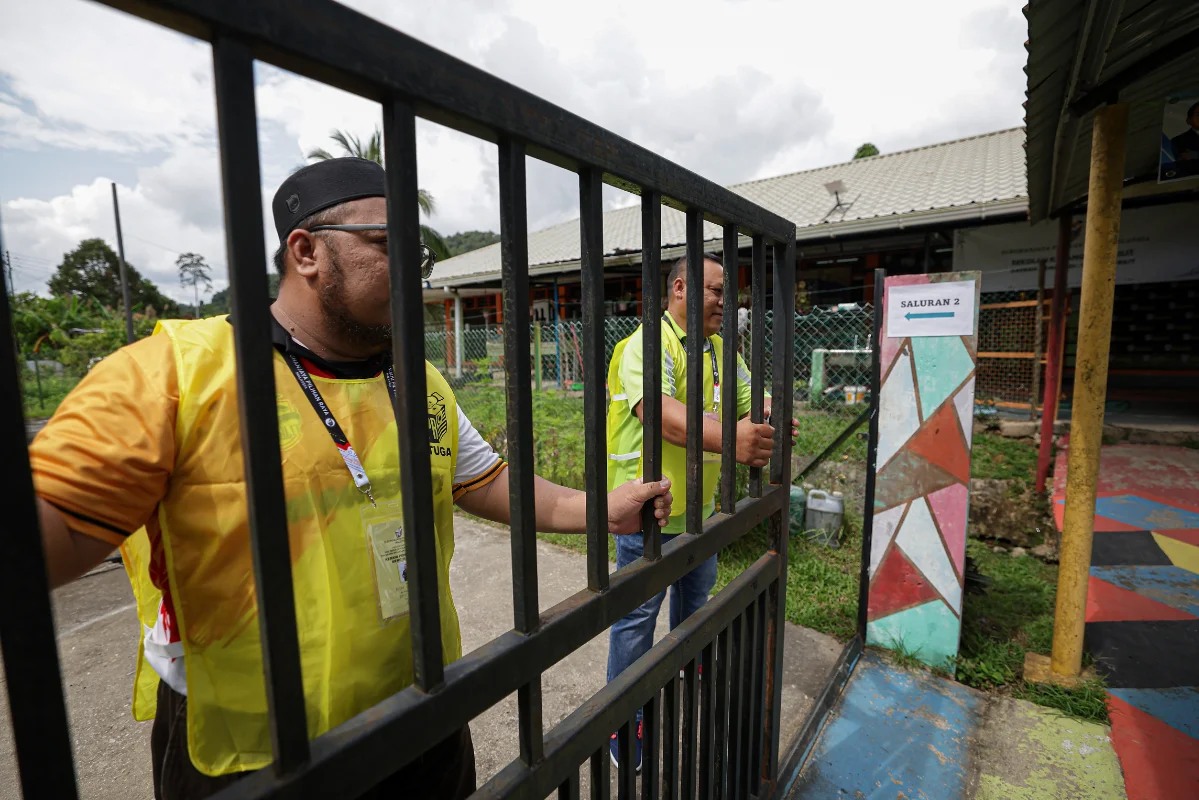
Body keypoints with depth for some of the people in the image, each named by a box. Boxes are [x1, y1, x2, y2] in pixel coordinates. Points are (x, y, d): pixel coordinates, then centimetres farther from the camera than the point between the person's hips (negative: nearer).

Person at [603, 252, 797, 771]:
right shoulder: (649, 344, -19)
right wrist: (726, 438, -48)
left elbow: (752, 406, 7)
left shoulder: (722, 350, 7)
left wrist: (768, 428, -16)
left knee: (696, 595, 29)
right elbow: (658, 410, -35)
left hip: (700, 507, 8)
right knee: (638, 613, 7)